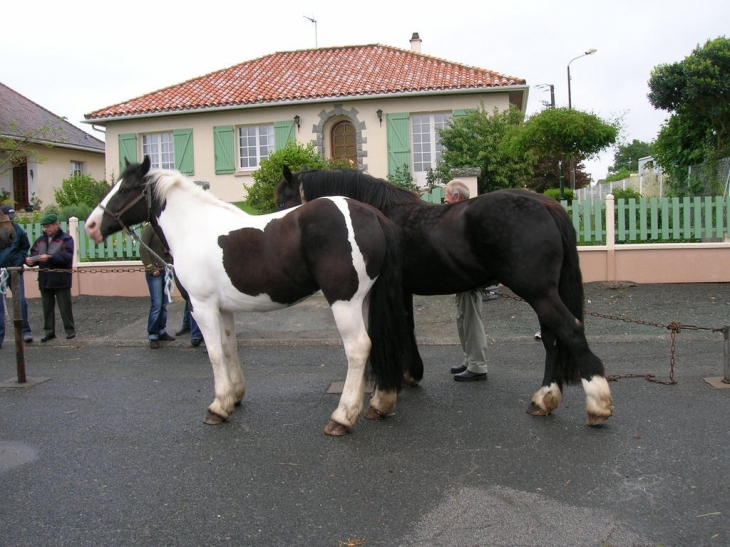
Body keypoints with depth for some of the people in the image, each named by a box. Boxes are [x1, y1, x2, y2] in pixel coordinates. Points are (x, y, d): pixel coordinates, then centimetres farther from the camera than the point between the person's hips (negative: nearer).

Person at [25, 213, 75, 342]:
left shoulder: (66, 239, -4)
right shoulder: (40, 240, 12)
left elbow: (67, 256, -16)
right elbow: (34, 253, 8)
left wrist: (49, 257, -26)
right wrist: (30, 260, -15)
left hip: (61, 279, -5)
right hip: (45, 279, 5)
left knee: (65, 307, 1)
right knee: (47, 307, 10)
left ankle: (70, 330, 10)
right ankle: (49, 331, 18)